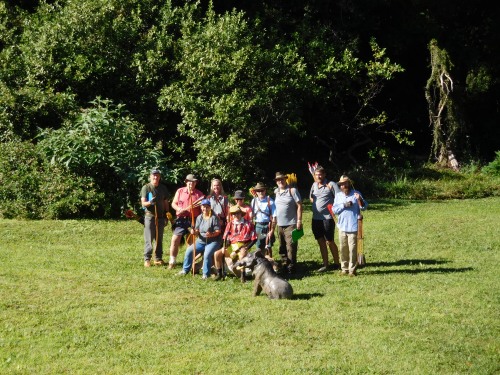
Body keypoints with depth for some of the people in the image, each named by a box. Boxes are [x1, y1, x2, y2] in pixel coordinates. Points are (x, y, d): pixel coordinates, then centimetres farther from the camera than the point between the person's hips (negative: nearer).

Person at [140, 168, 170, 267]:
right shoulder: (146, 188, -3)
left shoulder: (163, 188, 11)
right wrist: (149, 202, -29)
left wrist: (167, 214, 11)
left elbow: (166, 202, 17)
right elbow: (143, 203, -8)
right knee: (148, 239, -5)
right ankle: (147, 259, -1)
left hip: (160, 216, 4)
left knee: (159, 239, 9)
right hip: (149, 216, -4)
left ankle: (158, 258, 15)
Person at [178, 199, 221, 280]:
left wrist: (211, 234, -29)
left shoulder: (214, 217, -7)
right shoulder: (199, 217, 9)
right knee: (189, 251, -11)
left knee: (207, 254, -31)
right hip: (200, 241, 6)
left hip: (212, 242, -5)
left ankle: (206, 274, -18)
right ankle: (185, 270, 6)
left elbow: (218, 231, -10)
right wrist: (194, 232, -14)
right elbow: (197, 231, 10)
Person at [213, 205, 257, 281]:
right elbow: (225, 237, 10)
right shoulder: (230, 224, 10)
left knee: (242, 256, -38)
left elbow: (254, 239, -4)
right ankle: (219, 274, 1)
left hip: (243, 246, -5)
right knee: (217, 254, -12)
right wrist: (224, 247, -9)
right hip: (232, 246, 5)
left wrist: (246, 249, -15)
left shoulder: (248, 224, -3)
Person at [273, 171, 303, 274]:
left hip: (291, 224, -6)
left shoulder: (292, 190, -6)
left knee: (291, 246, -7)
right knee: (282, 247, 12)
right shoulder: (276, 192, 11)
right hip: (280, 224, 6)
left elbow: (299, 206, -8)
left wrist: (299, 220, -13)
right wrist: (274, 222, 15)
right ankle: (284, 265, 21)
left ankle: (291, 267, -4)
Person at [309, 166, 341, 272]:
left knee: (329, 241, -2)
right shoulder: (314, 185, 12)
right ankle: (325, 264, 18)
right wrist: (314, 203, 11)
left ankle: (337, 263, 11)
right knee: (321, 242, 10)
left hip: (328, 217, -6)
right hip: (316, 218, 6)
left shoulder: (331, 184, -7)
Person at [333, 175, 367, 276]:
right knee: (343, 249, 9)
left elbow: (364, 207, -6)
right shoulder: (338, 195, 11)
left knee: (353, 249, -5)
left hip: (353, 227, -4)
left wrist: (360, 200, -25)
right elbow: (334, 210, 4)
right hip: (342, 226, 4)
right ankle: (344, 268, 18)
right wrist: (344, 205, -11)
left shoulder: (356, 194, 0)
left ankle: (352, 269, 1)